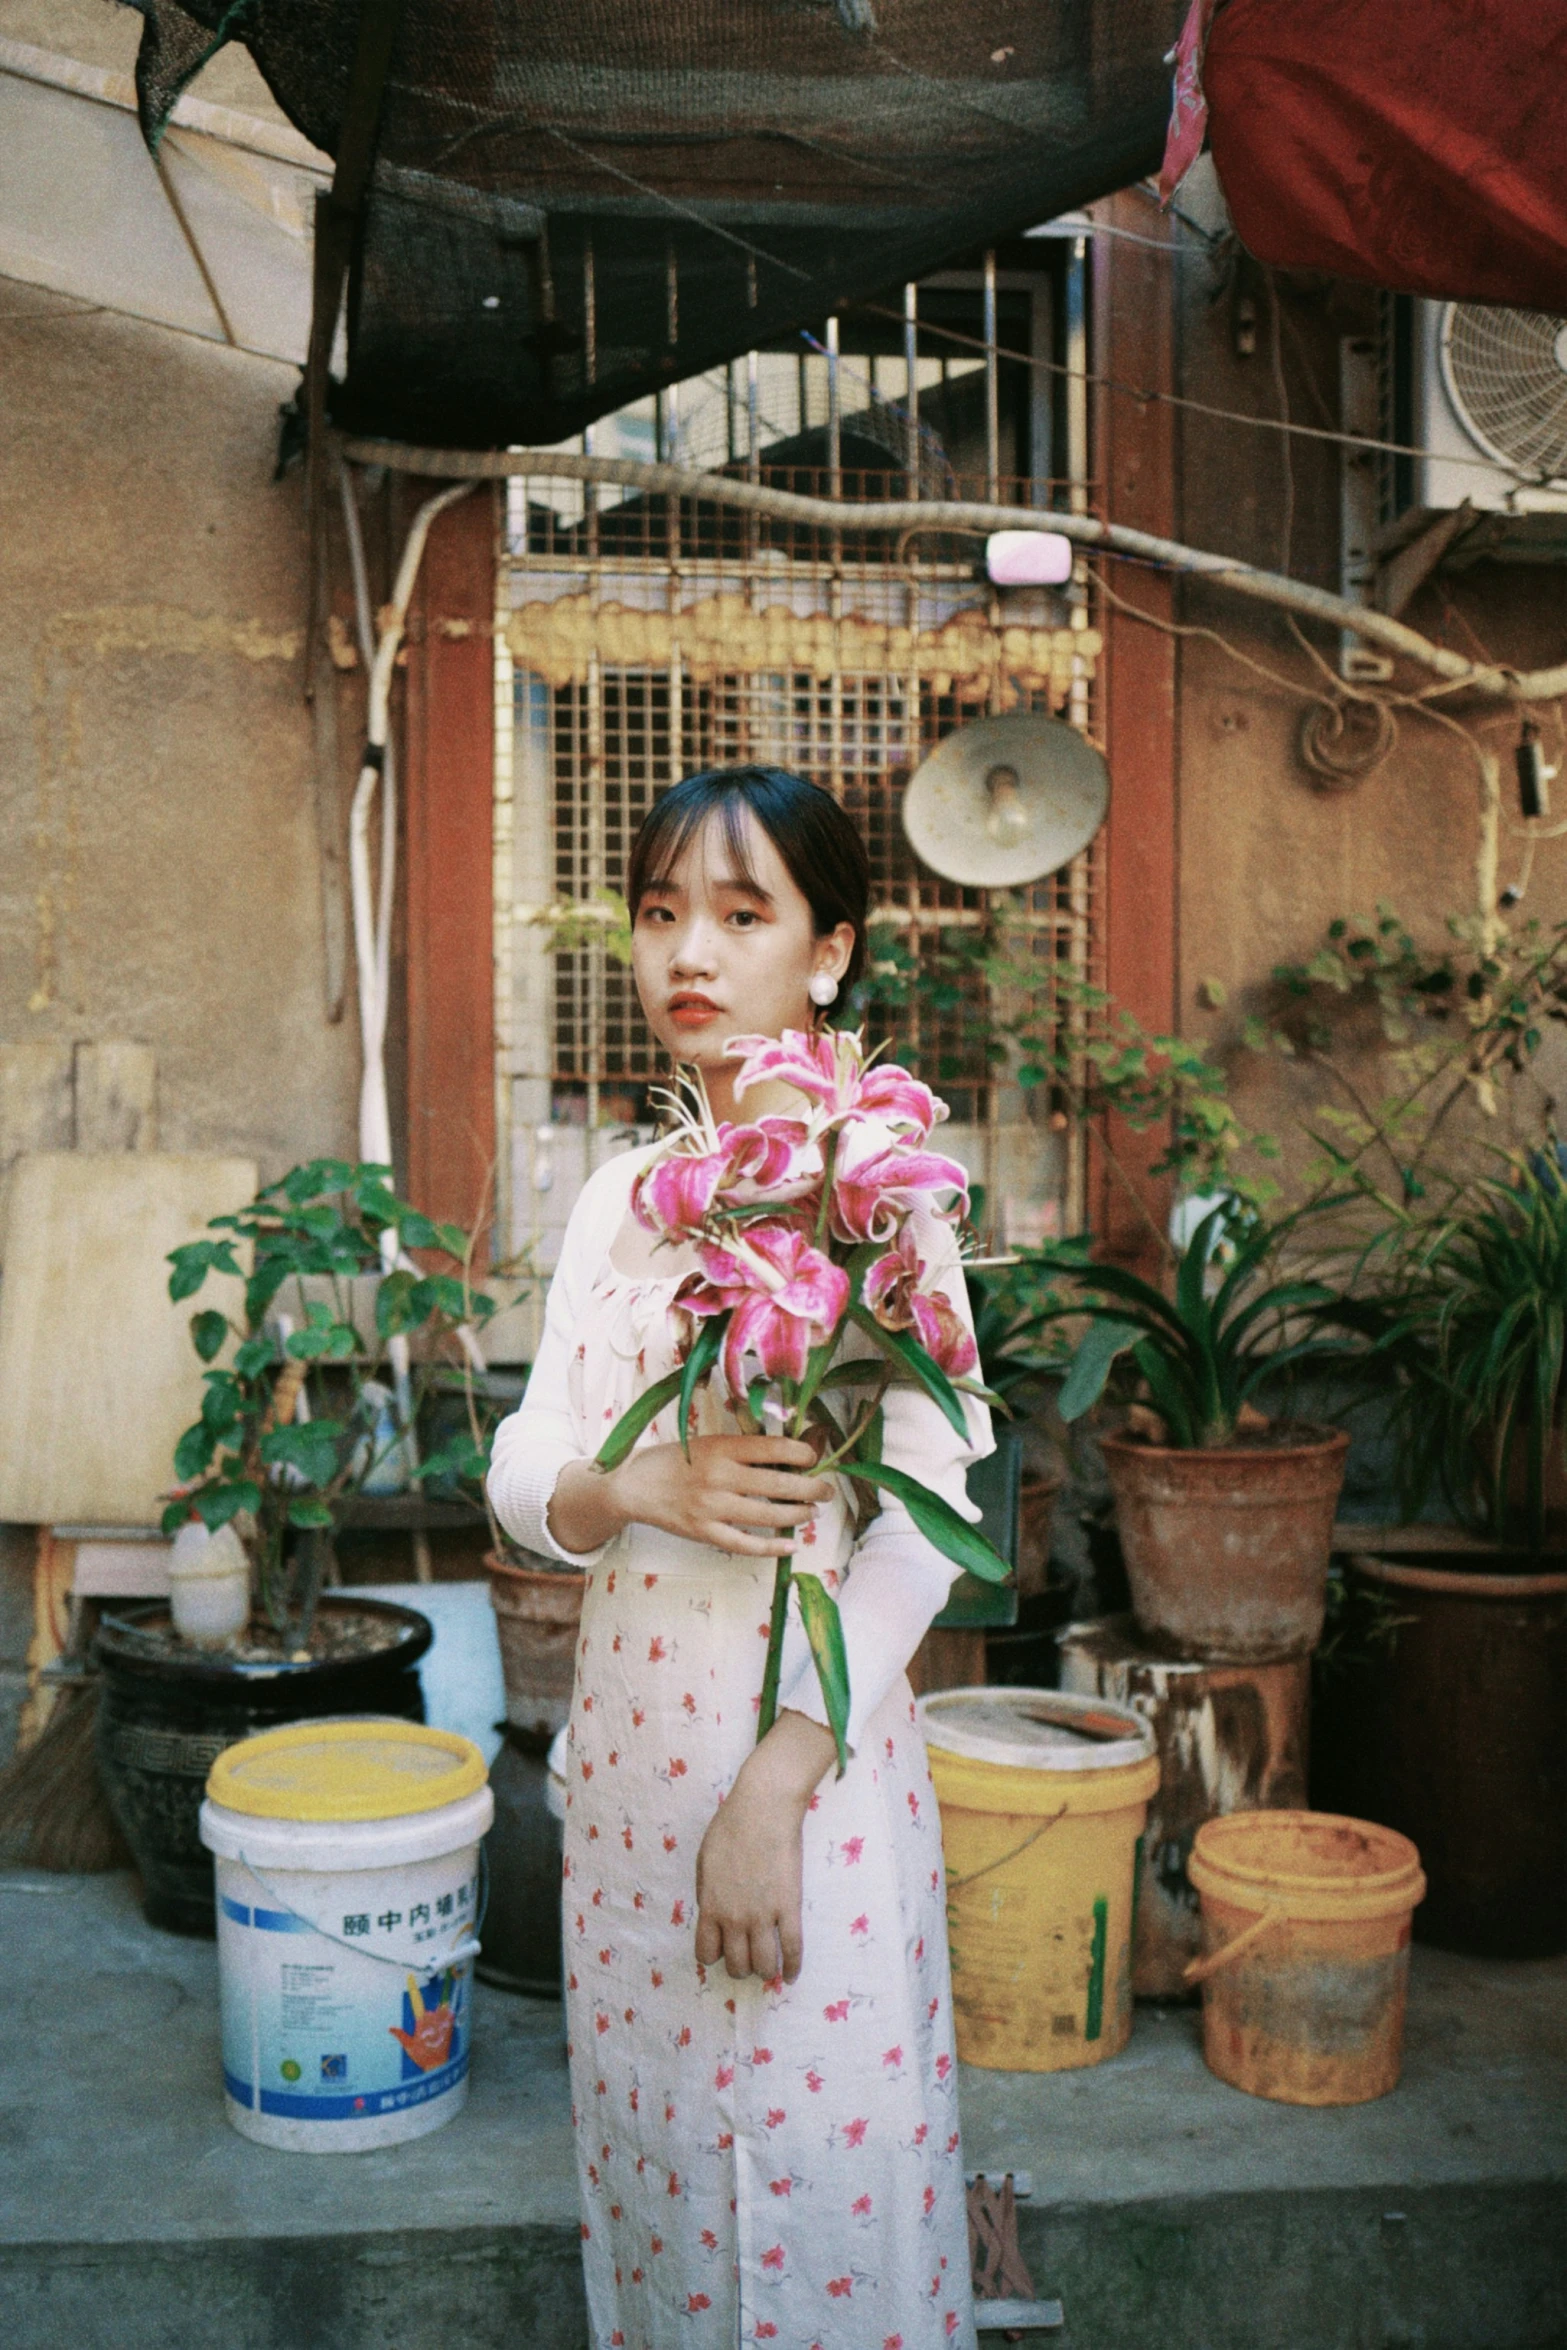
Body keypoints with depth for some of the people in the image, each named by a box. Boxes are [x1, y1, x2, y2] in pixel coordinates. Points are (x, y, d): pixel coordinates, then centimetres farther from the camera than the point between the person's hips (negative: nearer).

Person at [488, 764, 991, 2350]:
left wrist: (775, 1788, -18)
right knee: (649, 2138, 17)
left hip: (813, 1740, -5)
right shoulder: (619, 1195, 8)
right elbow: (522, 1473, 5)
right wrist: (636, 1486, -18)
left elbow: (927, 1519, -13)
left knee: (819, 2162, 5)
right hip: (632, 1733, 5)